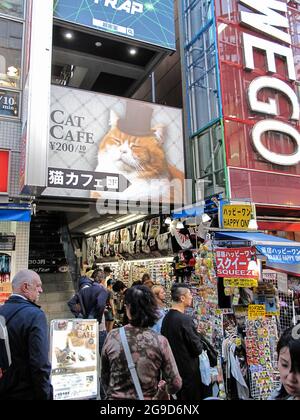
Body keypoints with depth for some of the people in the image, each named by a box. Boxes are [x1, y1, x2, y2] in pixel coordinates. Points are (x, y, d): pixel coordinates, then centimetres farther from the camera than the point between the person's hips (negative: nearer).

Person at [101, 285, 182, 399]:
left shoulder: (112, 337, -15)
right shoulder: (160, 341, -19)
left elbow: (104, 376, -1)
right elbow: (175, 384, -12)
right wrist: (163, 386, 9)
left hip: (116, 397, 1)